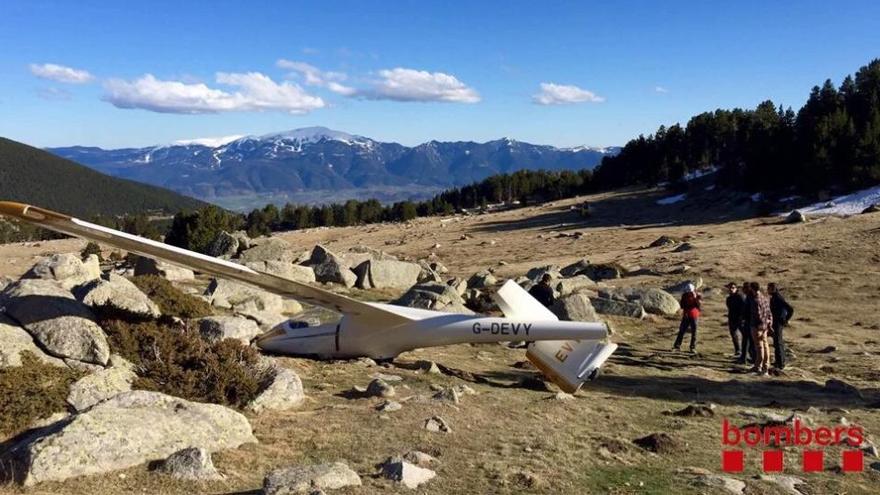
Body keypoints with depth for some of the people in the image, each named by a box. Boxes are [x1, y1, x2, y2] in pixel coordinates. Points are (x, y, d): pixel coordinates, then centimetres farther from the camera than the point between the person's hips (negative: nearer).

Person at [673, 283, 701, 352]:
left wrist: (695, 297, -27)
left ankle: (693, 348, 8)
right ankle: (677, 346, 2)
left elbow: (699, 304, -19)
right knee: (681, 331, -1)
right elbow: (681, 305, 8)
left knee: (694, 332, 1)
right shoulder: (684, 296, 0)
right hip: (686, 316, 1)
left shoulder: (697, 296, -5)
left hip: (694, 316, -1)